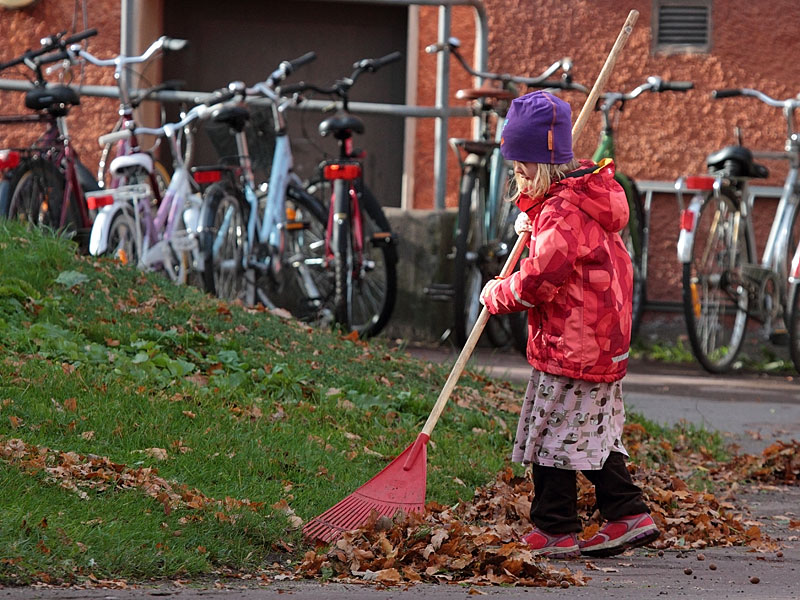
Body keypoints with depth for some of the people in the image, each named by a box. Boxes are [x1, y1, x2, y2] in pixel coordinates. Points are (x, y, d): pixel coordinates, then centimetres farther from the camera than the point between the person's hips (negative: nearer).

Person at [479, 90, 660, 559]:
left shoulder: (563, 212, -20)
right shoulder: (585, 194, 11)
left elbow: (537, 281, -24)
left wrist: (496, 295, -7)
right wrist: (532, 216, 9)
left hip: (571, 347, -10)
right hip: (604, 342, 10)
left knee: (553, 436, -2)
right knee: (594, 433, 15)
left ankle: (556, 533, 2)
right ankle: (628, 516, 14)